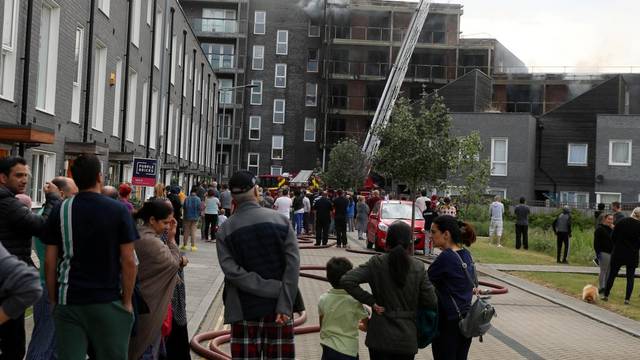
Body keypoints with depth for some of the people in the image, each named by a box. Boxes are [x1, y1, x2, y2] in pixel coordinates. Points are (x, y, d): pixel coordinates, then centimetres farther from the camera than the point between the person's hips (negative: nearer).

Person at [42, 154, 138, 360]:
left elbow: (50, 262, 1)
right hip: (107, 302, -2)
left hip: (68, 301, 2)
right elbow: (128, 261, -8)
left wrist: (53, 299, 11)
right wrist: (127, 301, 0)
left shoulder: (60, 211, 0)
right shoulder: (119, 210, -6)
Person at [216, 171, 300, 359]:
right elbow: (293, 265, -11)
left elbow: (231, 270, -14)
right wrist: (284, 306, -13)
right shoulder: (280, 220, -3)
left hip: (245, 309, 0)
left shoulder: (225, 229, -3)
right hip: (278, 308, 0)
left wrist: (268, 288, -13)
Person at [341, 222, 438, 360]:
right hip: (407, 338, 1)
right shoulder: (419, 268, -6)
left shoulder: (377, 263, -9)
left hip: (381, 337, -1)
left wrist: (371, 301, -9)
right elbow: (431, 302, -5)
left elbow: (346, 281, -17)